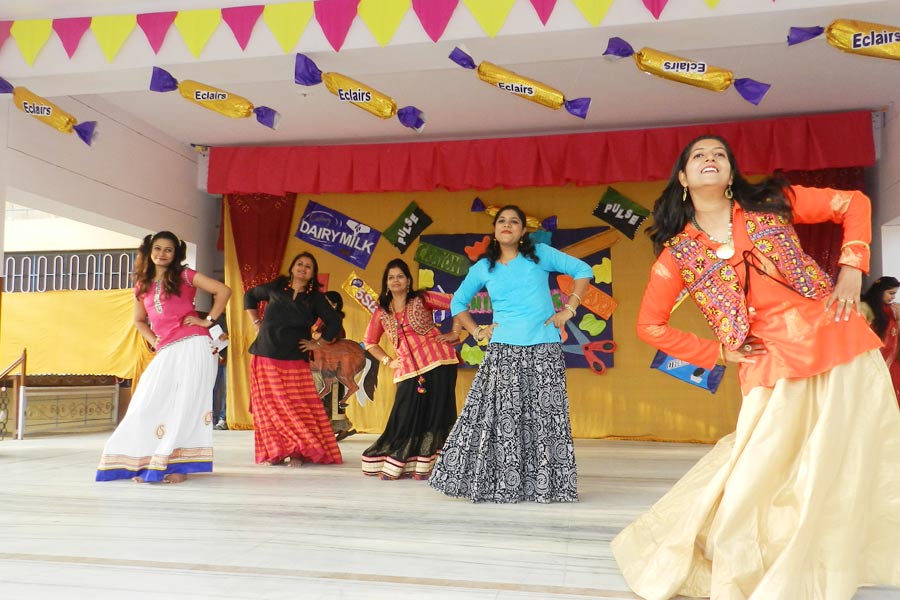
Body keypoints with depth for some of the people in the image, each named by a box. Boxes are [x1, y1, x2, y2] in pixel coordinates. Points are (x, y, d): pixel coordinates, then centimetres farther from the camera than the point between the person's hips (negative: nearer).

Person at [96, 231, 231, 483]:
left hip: (193, 346, -5)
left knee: (185, 405, -5)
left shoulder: (184, 276, 3)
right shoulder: (143, 286, 16)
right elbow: (139, 321, 29)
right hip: (165, 353, 5)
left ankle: (179, 466, -2)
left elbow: (223, 291, -3)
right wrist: (154, 341, 12)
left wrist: (208, 321, -6)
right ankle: (146, 465, 11)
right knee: (148, 406, 1)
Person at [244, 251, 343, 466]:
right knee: (268, 406, 2)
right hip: (266, 358, 1)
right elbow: (250, 296, 22)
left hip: (295, 362, -1)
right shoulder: (275, 288, 7)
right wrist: (257, 323, 14)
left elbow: (334, 322, 6)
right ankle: (274, 452, 9)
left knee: (298, 407, -6)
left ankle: (298, 452, 2)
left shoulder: (315, 298, 4)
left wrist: (318, 343, 2)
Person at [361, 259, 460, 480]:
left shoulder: (422, 299, 2)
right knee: (405, 418, 0)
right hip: (408, 371, 3)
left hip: (438, 363, -2)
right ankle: (392, 466, 16)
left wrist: (456, 334, -7)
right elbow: (369, 341, 24)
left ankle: (426, 466, 7)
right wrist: (387, 361, 13)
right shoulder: (382, 312, 11)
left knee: (435, 415, -1)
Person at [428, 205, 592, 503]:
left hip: (544, 350, -1)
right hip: (502, 351, 1)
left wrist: (568, 310, 0)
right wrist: (477, 331, 7)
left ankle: (545, 485, 7)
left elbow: (583, 270, 8)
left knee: (545, 417, -2)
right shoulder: (483, 268, 11)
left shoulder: (540, 254, 6)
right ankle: (495, 484, 6)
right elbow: (458, 303, 21)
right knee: (499, 417, -4)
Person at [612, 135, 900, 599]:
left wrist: (851, 271, -2)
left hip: (841, 348, 2)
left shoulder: (770, 203, 4)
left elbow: (853, 204, 11)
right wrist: (716, 353, 0)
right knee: (758, 478, -3)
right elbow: (650, 325, 6)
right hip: (773, 369, -2)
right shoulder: (677, 252, 0)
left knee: (847, 469, 8)